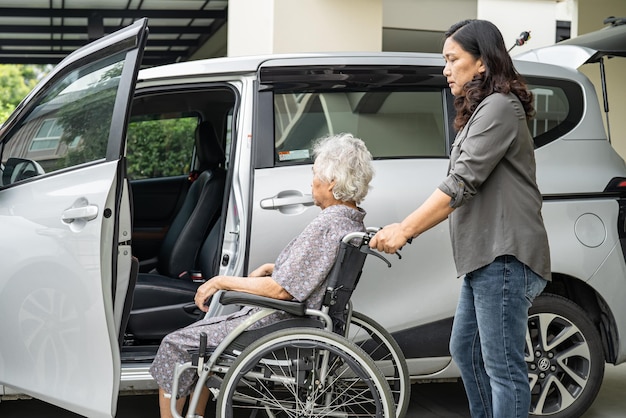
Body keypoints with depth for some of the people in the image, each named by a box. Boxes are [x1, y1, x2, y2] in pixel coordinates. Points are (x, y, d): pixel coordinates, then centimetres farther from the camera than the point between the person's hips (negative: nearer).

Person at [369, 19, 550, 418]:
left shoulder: (500, 106, -10)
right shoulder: (479, 112, 22)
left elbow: (462, 182, -19)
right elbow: (461, 190, 20)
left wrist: (405, 230, -19)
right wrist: (407, 228, 11)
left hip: (504, 257, -11)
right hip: (484, 256, 11)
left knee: (502, 367, -7)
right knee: (466, 351, 18)